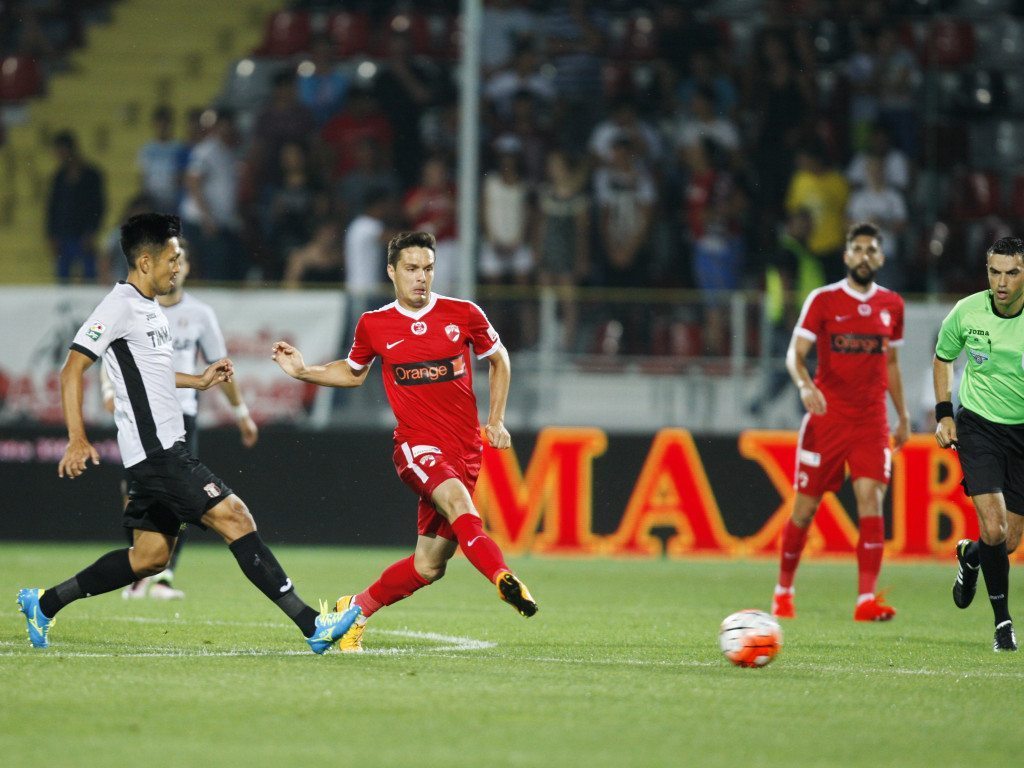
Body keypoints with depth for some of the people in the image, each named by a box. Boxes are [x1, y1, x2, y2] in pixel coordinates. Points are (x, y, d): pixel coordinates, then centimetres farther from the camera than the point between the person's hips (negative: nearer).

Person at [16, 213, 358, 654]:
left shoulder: (149, 308, 17)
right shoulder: (120, 307, -12)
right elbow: (72, 370, -16)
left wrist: (198, 381, 20)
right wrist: (77, 440, -24)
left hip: (166, 449, 11)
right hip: (155, 451, -11)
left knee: (151, 556, 13)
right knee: (235, 518, -15)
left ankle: (44, 604, 22)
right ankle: (311, 625, -18)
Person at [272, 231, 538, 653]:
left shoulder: (464, 314, 2)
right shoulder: (374, 325, 3)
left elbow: (498, 359, 19)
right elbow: (353, 372, 24)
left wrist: (496, 419, 11)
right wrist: (303, 371, 10)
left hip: (465, 449, 2)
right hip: (417, 446, -2)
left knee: (428, 566, 2)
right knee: (457, 499, -36)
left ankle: (356, 609, 23)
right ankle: (503, 578, -51)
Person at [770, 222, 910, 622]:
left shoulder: (891, 305, 10)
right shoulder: (823, 300, -2)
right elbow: (795, 353, -8)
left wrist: (903, 416, 20)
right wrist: (804, 384, -28)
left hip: (872, 421, 2)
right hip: (826, 419, -2)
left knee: (871, 501, -14)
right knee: (805, 507, 2)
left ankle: (867, 599, -19)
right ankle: (783, 592, 21)